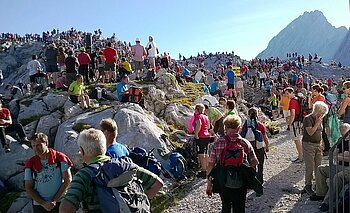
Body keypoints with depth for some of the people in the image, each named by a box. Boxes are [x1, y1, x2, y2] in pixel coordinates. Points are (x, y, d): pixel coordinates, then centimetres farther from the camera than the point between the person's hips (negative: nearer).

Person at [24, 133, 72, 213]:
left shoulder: (59, 157, -7)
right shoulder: (30, 164, -1)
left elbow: (68, 180, -7)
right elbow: (28, 189, 0)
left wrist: (54, 200, -10)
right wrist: (43, 203, -10)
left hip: (59, 203, -1)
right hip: (39, 205, 2)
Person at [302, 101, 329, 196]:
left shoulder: (319, 119, 12)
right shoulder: (308, 119, -12)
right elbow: (310, 132, -21)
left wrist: (321, 144, 16)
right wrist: (317, 123, -17)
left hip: (318, 145, 7)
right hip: (308, 145, -7)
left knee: (318, 166, 9)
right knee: (310, 167, -4)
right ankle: (308, 185, 7)